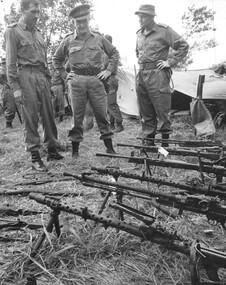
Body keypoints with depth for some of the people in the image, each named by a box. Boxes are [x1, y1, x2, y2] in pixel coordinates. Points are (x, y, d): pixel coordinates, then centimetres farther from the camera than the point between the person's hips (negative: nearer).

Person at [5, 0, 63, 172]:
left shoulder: (37, 32, 20)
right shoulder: (13, 31, 0)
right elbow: (11, 62, -6)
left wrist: (48, 79, 16)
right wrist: (15, 87, -13)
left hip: (42, 76, 6)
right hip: (26, 76, -6)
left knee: (48, 115, 6)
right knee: (31, 118, -5)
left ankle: (52, 150, 16)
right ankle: (35, 156, 3)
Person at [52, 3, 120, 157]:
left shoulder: (98, 38, 8)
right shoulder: (68, 40, 7)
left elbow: (114, 53, 17)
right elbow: (56, 59, 20)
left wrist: (109, 70, 7)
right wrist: (65, 74, 9)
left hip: (96, 79, 0)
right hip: (77, 81, 0)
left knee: (102, 114, 1)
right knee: (77, 115, 2)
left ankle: (109, 147, 10)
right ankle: (75, 149, 12)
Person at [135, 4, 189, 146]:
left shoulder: (164, 30, -5)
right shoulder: (139, 34, 16)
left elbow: (183, 45, -6)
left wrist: (170, 62, -9)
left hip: (157, 75, -7)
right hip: (141, 75, 7)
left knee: (162, 111, -4)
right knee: (146, 112, 9)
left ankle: (165, 144, 7)